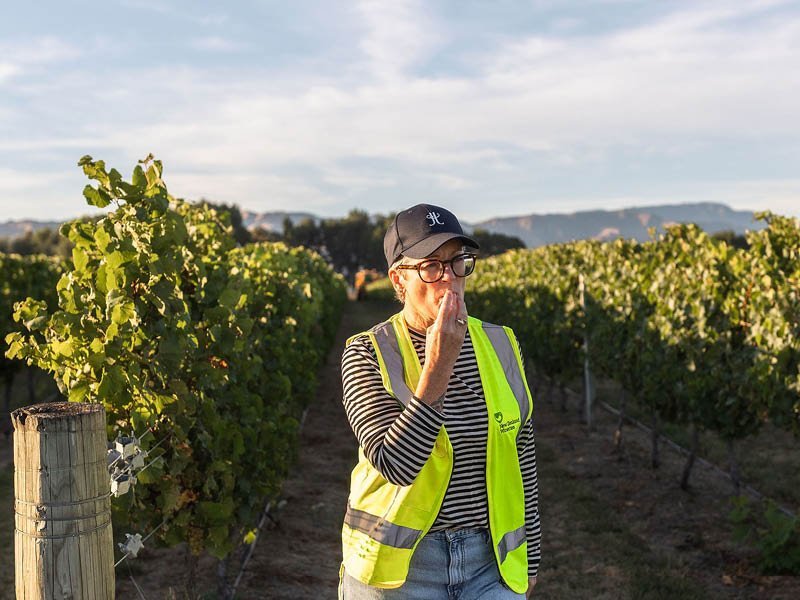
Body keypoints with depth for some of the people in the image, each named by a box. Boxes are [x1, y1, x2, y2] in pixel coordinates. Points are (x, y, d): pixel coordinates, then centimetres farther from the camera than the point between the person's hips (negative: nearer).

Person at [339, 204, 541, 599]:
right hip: (398, 564, -3)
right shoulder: (368, 355, -11)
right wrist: (437, 364, -25)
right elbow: (396, 465, -23)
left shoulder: (501, 347, 1)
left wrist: (529, 558, 13)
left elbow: (522, 459, 9)